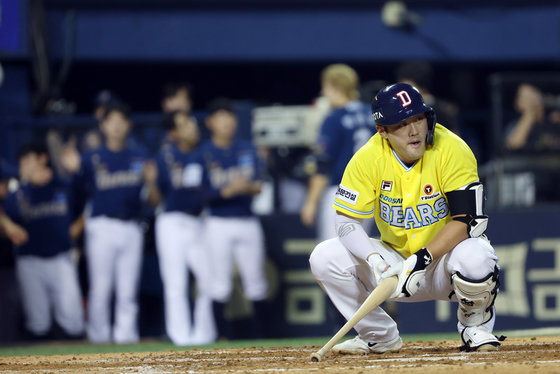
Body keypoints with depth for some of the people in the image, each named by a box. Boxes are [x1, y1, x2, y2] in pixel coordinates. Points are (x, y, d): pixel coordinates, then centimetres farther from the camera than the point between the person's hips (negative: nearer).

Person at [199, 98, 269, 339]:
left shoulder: (247, 150, 10)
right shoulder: (203, 153, -2)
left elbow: (258, 187, 5)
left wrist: (248, 187, -17)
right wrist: (228, 191, -22)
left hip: (247, 222, 4)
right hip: (218, 224, -4)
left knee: (256, 281, 3)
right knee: (220, 283, -5)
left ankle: (260, 335, 10)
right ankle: (222, 334, -1)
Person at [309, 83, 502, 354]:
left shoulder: (452, 150, -19)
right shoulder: (368, 159, -12)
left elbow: (465, 220, -23)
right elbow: (346, 223, -13)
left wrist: (422, 260, -33)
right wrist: (376, 260, -32)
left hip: (445, 255, -3)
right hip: (396, 258, 3)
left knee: (474, 258, -39)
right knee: (324, 258, -16)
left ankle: (475, 324, -3)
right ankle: (380, 336, 6)